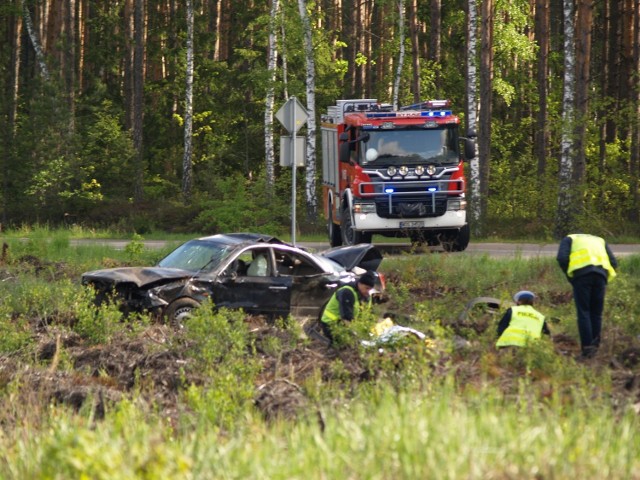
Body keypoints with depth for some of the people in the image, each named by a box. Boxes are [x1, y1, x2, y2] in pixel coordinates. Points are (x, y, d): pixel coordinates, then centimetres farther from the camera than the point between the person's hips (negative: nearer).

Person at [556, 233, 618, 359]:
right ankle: (595, 345, 7)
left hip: (581, 273, -3)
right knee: (596, 313, 11)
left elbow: (562, 259, 4)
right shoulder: (599, 241, 34)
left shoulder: (569, 239, 25)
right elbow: (613, 263, 19)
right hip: (601, 273, 3)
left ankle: (587, 348, -9)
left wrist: (570, 277, 14)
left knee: (583, 312, -1)